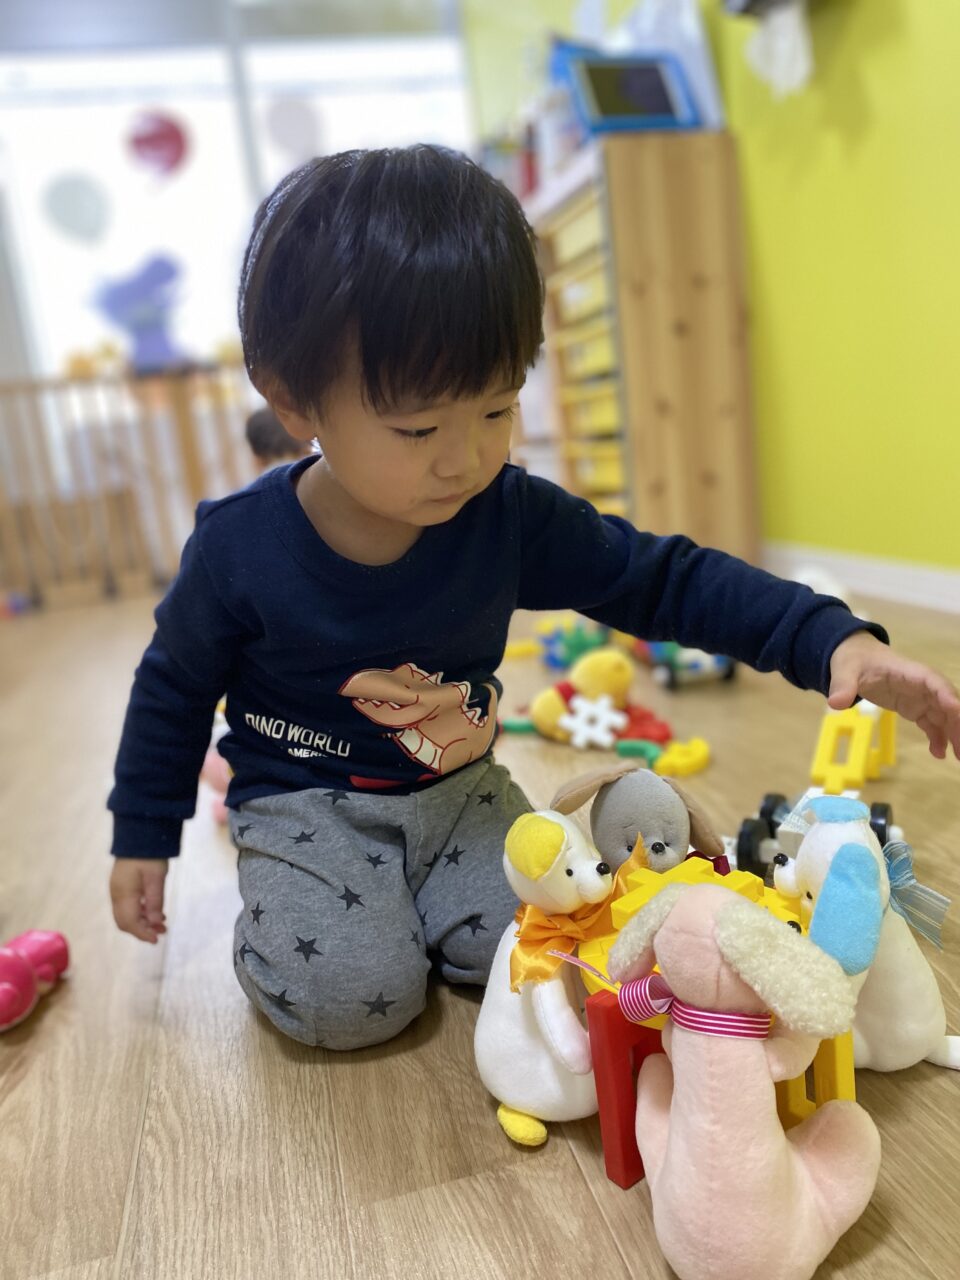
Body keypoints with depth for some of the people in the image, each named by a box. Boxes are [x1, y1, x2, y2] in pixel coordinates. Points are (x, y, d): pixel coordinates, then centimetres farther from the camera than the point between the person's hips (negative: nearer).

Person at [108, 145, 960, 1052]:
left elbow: (666, 579, -10)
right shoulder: (239, 548, -20)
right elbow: (174, 687, -3)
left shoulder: (511, 518, -16)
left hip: (458, 787, 3)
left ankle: (406, 897, 15)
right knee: (351, 997, -19)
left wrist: (834, 640, -22)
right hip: (303, 805, -2)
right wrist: (142, 839, 6)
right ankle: (280, 907, 13)